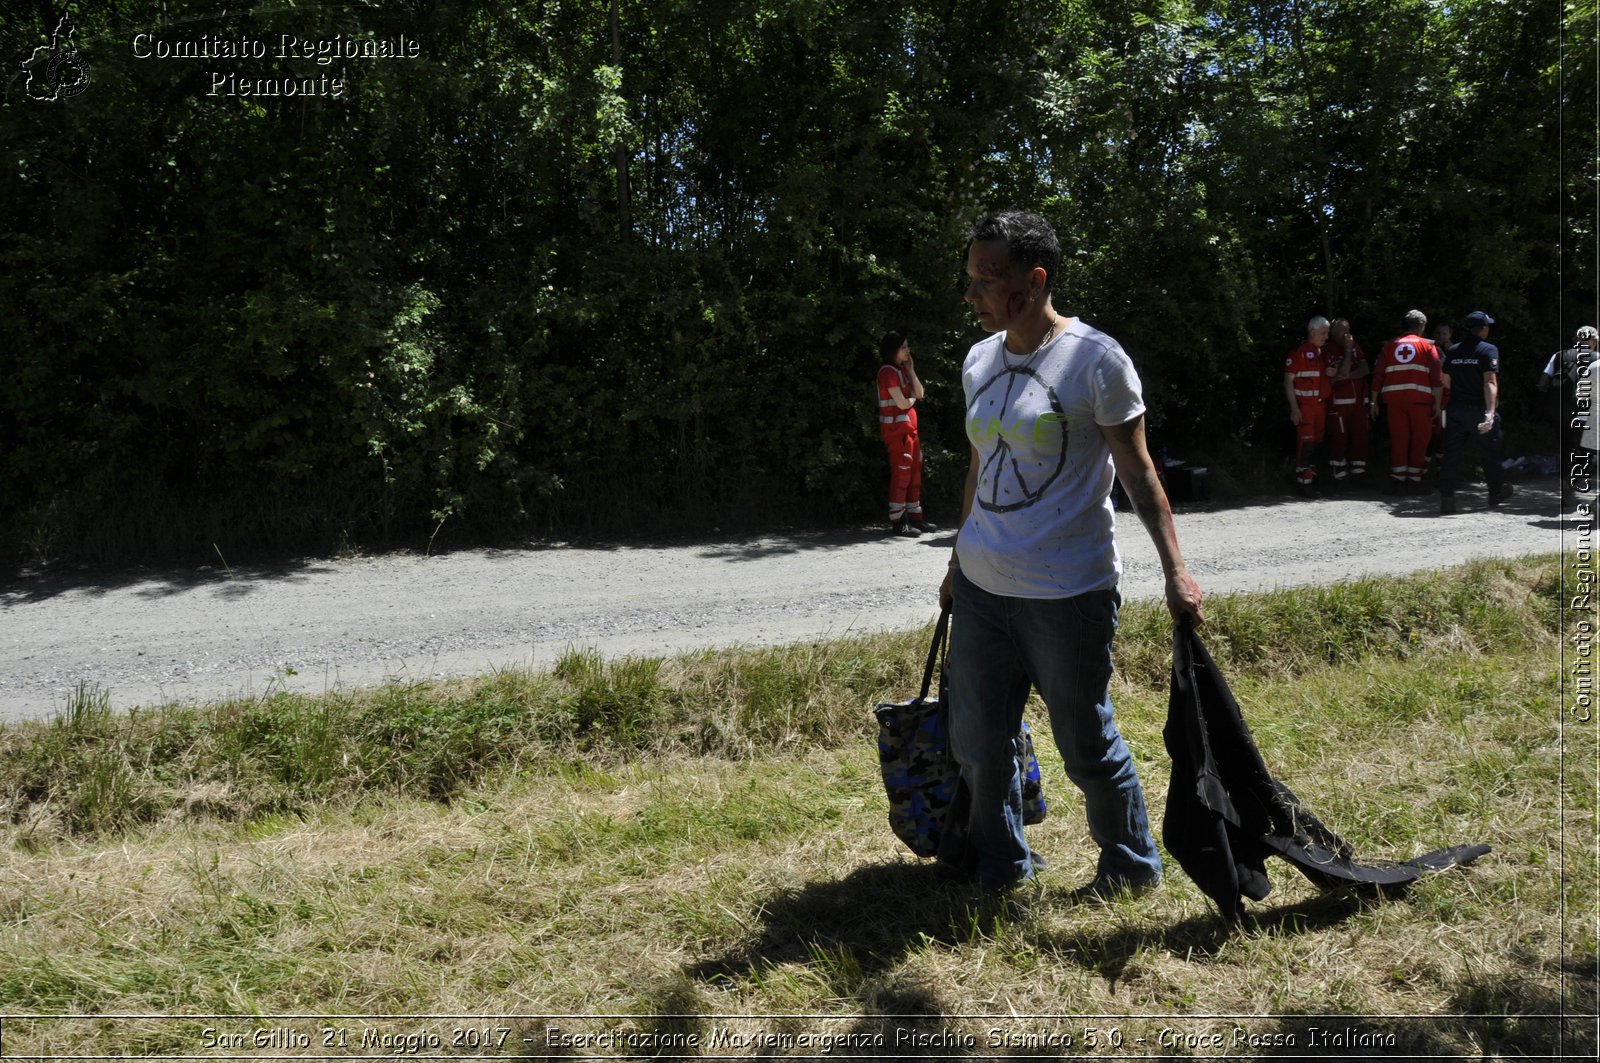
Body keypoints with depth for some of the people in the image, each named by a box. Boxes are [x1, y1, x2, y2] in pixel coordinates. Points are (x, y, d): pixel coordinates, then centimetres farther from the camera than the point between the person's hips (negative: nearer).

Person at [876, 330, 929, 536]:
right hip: (896, 428, -9)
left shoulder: (902, 370, 15)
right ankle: (897, 522, -5)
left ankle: (914, 517, 18)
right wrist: (912, 399, 3)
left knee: (915, 472, 11)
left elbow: (919, 393, 9)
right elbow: (902, 403, -18)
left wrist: (911, 370, 3)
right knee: (901, 474, -8)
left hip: (909, 427, 9)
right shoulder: (888, 371, -13)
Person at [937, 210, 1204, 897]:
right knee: (975, 743, 12)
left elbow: (1137, 472, -7)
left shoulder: (1095, 360, -10)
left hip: (1068, 591, -6)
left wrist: (1175, 570, -14)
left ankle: (1131, 868, 31)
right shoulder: (979, 360, 9)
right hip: (981, 586, 7)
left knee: (1087, 748, 6)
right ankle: (997, 866, 34)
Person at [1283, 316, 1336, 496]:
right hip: (1304, 405, -7)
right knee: (1306, 442, -12)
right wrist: (1294, 408, -16)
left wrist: (1333, 372, 1)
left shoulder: (1325, 352, 16)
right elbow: (1288, 382, -10)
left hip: (1322, 405, 7)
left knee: (1317, 442, 9)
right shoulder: (1298, 353, -6)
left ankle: (1312, 478, 17)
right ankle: (1303, 482, -10)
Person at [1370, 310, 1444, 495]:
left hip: (1394, 398, 2)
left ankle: (1397, 481, 2)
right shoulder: (1427, 346, 6)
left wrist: (1375, 401, 14)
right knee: (1419, 440, 6)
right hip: (1419, 398, -2)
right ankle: (1413, 480, 5)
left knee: (1398, 439, 5)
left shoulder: (1390, 346, 13)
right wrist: (1437, 403, 0)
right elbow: (1437, 377, -2)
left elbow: (1377, 375, 9)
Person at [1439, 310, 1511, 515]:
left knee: (1451, 454, 1)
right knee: (1490, 453, 14)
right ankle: (1495, 493, 29)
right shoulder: (1488, 350, -9)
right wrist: (1491, 412, -26)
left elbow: (1446, 381, 12)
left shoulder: (1453, 351, 6)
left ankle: (1446, 499, -7)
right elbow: (1490, 382, -19)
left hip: (1455, 409, 4)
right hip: (1479, 409, -4)